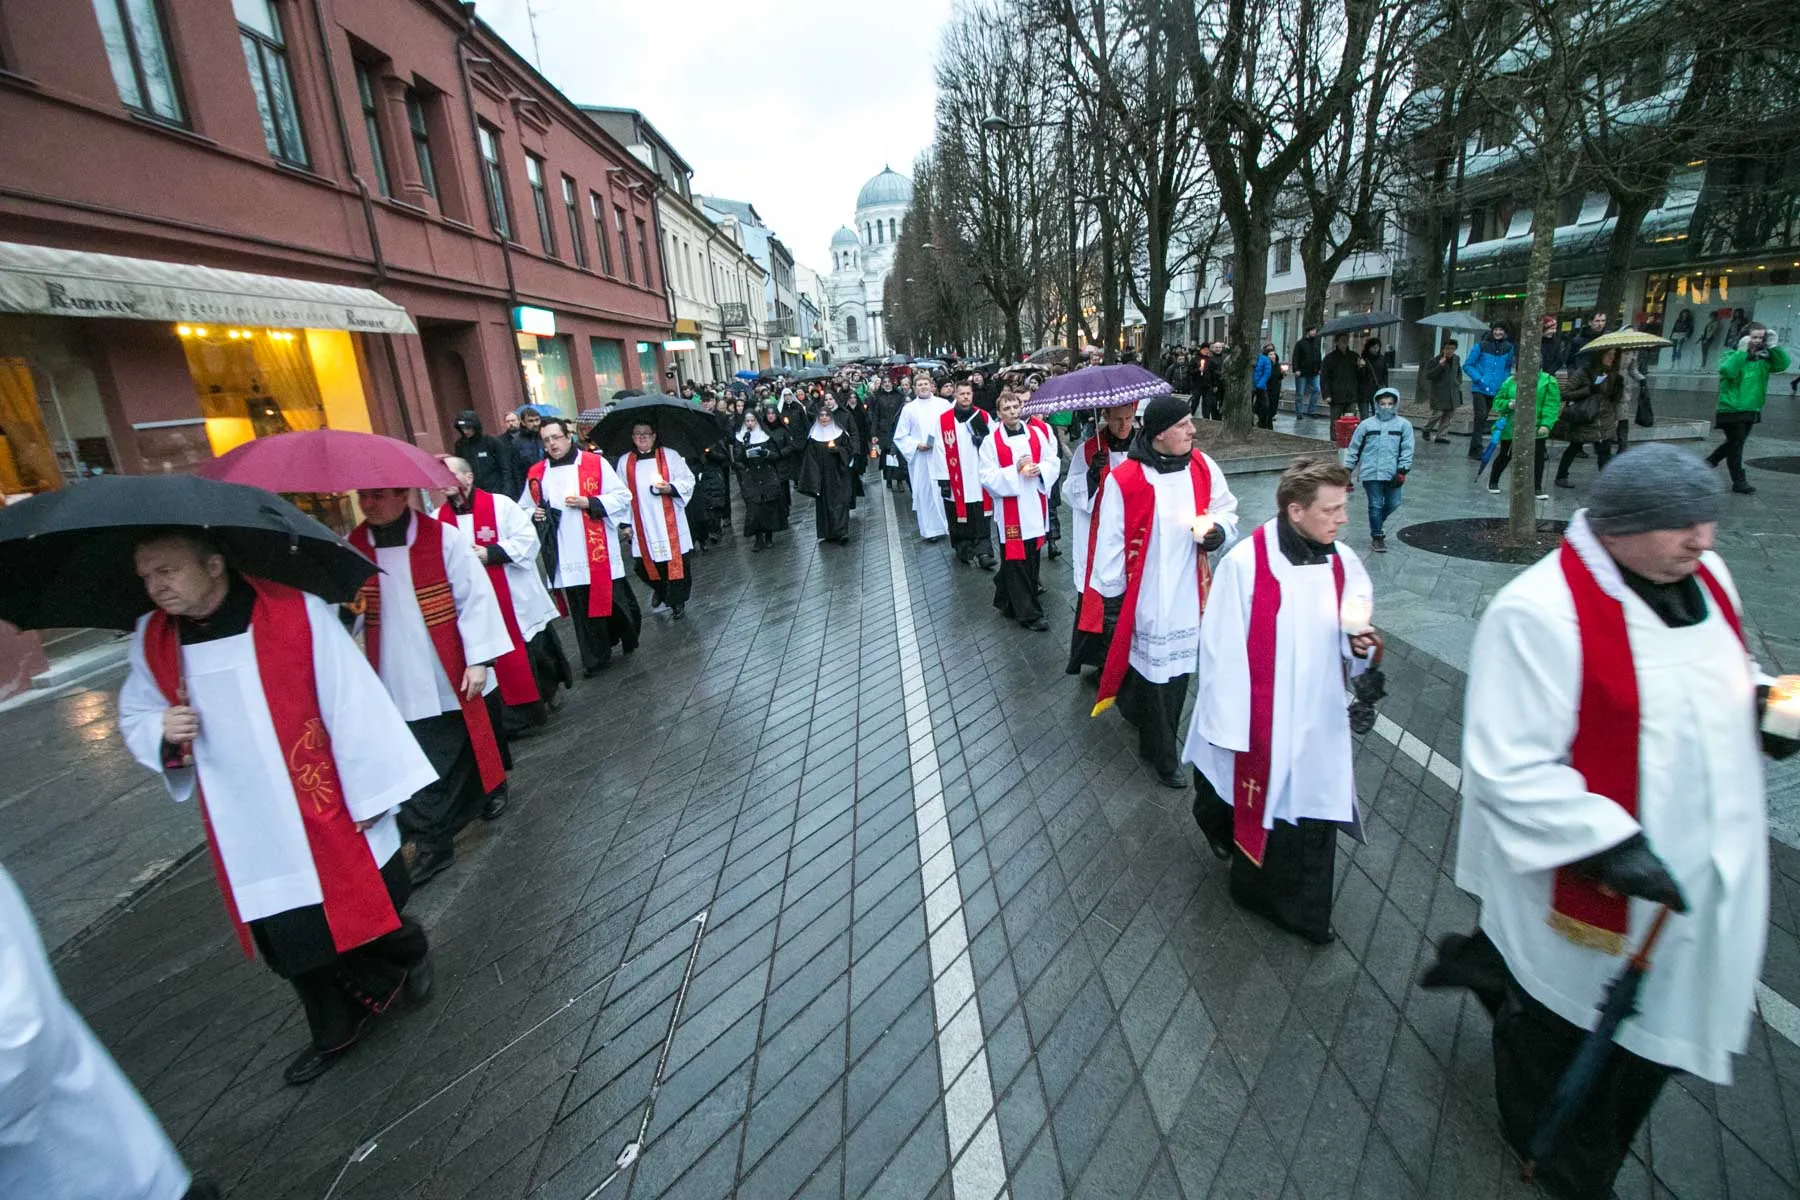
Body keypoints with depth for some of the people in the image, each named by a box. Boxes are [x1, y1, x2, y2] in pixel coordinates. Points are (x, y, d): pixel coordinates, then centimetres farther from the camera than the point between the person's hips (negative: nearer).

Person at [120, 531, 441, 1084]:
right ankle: (335, 1030, 38)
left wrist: (373, 787, -14)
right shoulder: (151, 640, 0)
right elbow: (134, 718, 14)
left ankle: (407, 953, 42)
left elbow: (352, 703, -15)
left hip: (326, 809, -4)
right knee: (288, 938, 15)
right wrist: (163, 733, -12)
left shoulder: (296, 611, -17)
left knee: (369, 907, 7)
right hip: (243, 831, 5)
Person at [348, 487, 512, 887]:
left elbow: (475, 598, -11)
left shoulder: (443, 539, -12)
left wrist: (478, 658, -13)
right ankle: (429, 844, 15)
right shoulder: (351, 548, 0)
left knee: (473, 744, 18)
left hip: (455, 677, -2)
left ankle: (491, 790, 45)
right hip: (400, 684, 2)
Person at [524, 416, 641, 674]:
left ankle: (629, 640, 31)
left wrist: (589, 503, -15)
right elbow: (523, 509, 18)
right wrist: (533, 515, -5)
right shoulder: (536, 474, 8)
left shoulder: (595, 463, -3)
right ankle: (595, 658, 19)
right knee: (581, 610, 8)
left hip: (599, 552, -3)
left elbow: (622, 496, -3)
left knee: (612, 599, 6)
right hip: (564, 557, 3)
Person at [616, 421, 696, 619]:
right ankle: (660, 589, 33)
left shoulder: (669, 455, 4)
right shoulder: (625, 461, 10)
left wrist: (670, 488, -17)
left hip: (670, 523, -2)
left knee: (677, 562, -1)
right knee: (646, 564, 3)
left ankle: (677, 601, 14)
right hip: (642, 526, 2)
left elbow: (688, 481, 2)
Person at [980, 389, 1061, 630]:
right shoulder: (992, 441, -8)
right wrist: (1015, 470, -21)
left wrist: (1040, 469, -14)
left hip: (1036, 504, 5)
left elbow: (1054, 462, 7)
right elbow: (987, 477, -11)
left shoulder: (1038, 432, 3)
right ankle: (1028, 612, 9)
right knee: (1016, 560, 0)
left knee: (1032, 558, 14)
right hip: (1009, 508, -4)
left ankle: (1007, 599, 33)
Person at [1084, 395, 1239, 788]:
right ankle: (1164, 756, 22)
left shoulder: (1203, 467, -1)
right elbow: (1111, 539, -10)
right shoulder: (1125, 478, -16)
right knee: (1154, 667, 4)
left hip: (1189, 592, 5)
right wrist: (1112, 592, -6)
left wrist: (1218, 530, -10)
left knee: (1179, 664, 16)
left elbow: (1226, 509, 13)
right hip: (1146, 595, -5)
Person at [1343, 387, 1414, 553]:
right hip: (1371, 473, -1)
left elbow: (1407, 449, 1)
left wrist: (1402, 471, -8)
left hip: (1392, 473, 1)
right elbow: (1354, 448, 9)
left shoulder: (1404, 424, 4)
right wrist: (1347, 470, 8)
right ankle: (1377, 537, 13)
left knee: (1393, 504, 5)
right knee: (1375, 505, 1)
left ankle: (1378, 523, 34)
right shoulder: (1367, 425, 4)